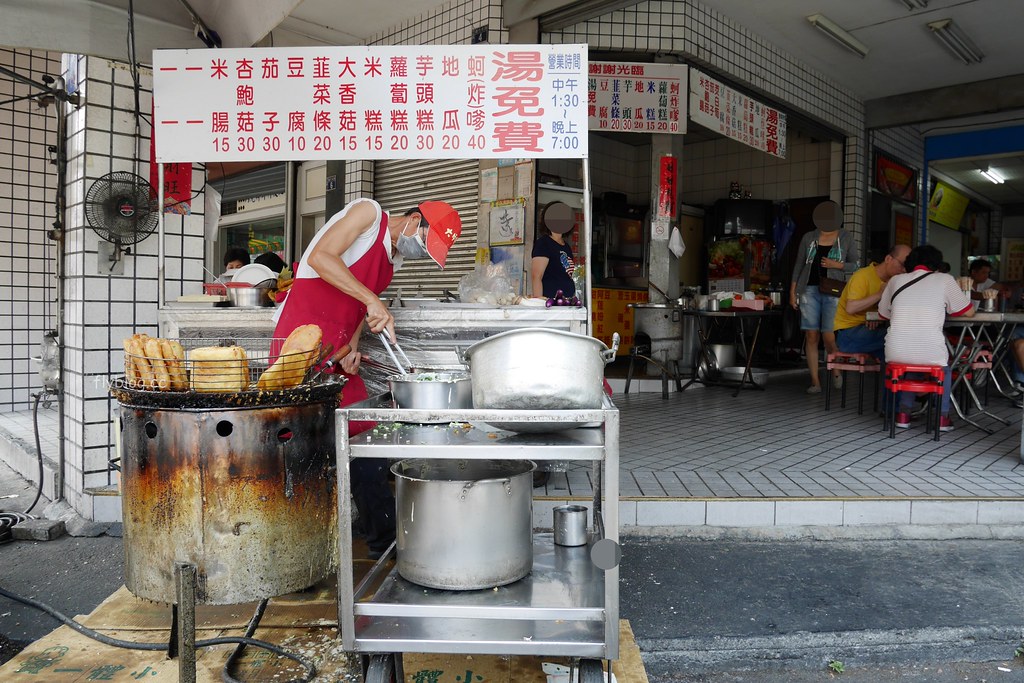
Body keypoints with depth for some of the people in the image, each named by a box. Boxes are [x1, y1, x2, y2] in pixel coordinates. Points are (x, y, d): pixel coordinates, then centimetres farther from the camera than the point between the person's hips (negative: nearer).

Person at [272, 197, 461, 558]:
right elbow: (319, 257, -19)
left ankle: (385, 540, 16)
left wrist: (353, 346, -1)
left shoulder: (394, 258, 19)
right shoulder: (368, 212, -6)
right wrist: (372, 300, -24)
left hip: (337, 350, 9)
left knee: (364, 434, 8)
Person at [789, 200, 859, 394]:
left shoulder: (846, 238, 4)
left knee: (828, 336, -10)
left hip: (833, 292, -2)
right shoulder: (808, 238, 7)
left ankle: (836, 371, 18)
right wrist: (792, 292, 5)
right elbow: (799, 266, 11)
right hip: (810, 290, 2)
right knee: (812, 336, -1)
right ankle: (815, 381, 4)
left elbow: (855, 265, 8)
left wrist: (837, 265, -11)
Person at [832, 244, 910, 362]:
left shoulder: (892, 280, 9)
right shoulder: (863, 276, -15)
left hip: (870, 328, 8)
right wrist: (880, 294, -25)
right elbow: (850, 308, -27)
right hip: (847, 332, -8)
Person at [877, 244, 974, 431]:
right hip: (930, 354, -1)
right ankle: (942, 417, 29)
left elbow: (883, 313, 25)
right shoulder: (944, 280, 6)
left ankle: (903, 413, 29)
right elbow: (969, 312, 16)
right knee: (944, 364, 33)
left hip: (896, 353, 2)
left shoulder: (896, 280, 12)